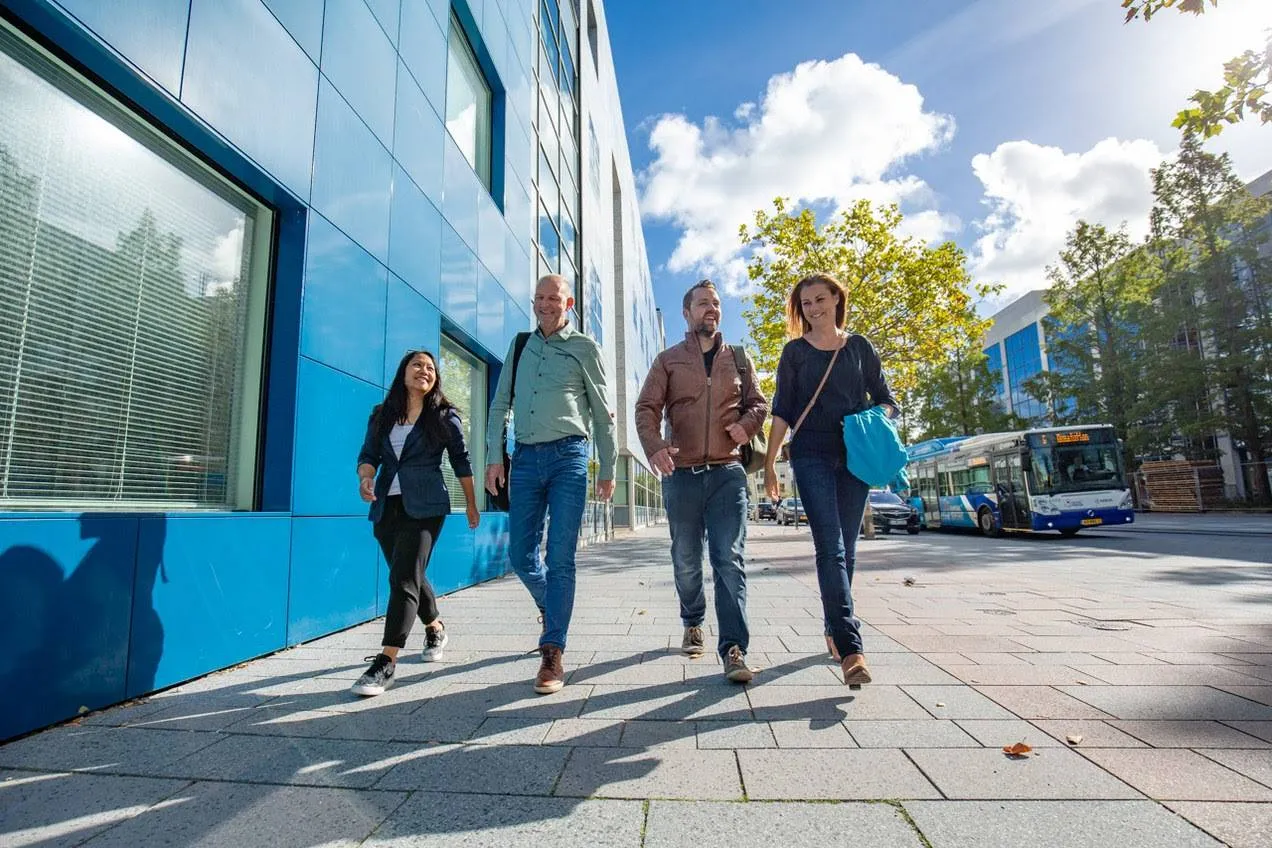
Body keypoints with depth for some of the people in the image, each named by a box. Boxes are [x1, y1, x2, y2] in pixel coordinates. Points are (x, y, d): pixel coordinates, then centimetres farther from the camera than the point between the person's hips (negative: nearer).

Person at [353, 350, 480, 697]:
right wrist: (366, 478, -18)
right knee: (410, 576, 17)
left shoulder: (444, 417, 1)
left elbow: (461, 462, 5)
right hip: (386, 507, 5)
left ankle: (386, 662, -13)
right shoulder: (382, 416, 11)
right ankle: (435, 629, 40)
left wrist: (471, 505, 9)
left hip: (424, 508, -5)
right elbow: (368, 455, 5)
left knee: (404, 577, -15)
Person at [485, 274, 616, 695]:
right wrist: (495, 457, 5)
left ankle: (553, 655, 2)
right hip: (525, 457, 4)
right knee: (520, 554, 7)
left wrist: (608, 469, 4)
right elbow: (500, 404, 15)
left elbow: (603, 412, 6)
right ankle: (551, 608, 36)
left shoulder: (584, 348, 5)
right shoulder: (520, 346, 16)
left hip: (568, 456, -4)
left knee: (560, 557, -5)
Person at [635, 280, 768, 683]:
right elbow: (646, 408, -1)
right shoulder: (668, 360, 8)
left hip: (727, 472, 0)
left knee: (730, 560, -6)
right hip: (681, 473, 0)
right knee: (686, 561, 11)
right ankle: (693, 624, 35)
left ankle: (733, 650, -3)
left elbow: (758, 403, 18)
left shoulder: (738, 359, 14)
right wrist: (654, 445, -21)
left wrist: (747, 423, -6)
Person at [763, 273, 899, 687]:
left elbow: (886, 400, 13)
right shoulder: (795, 351, 7)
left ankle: (834, 629, 25)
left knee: (845, 549, 8)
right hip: (811, 455, -2)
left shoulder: (860, 347, 12)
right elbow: (781, 410, 4)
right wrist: (769, 462, -1)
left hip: (855, 456, 2)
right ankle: (850, 646, -15)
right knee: (831, 548, -13)